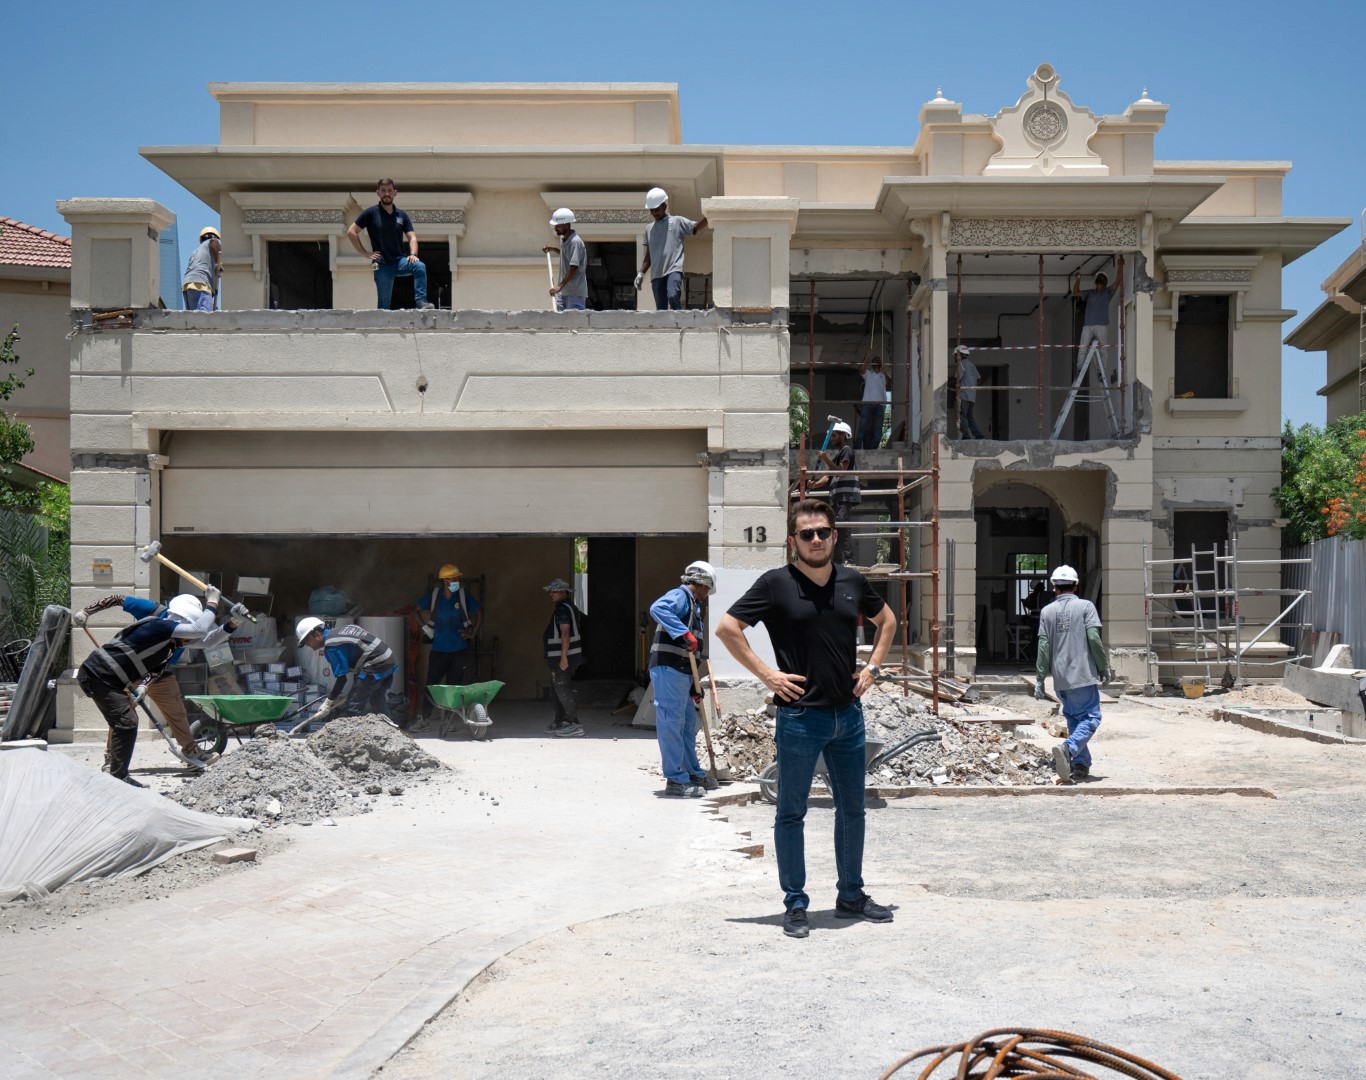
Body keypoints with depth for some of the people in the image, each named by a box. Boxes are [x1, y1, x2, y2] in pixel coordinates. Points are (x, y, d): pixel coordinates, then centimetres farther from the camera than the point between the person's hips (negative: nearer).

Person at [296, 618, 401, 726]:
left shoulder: (331, 646, -12)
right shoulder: (339, 632, 16)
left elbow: (341, 679, -11)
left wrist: (328, 703, -1)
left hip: (375, 667, -10)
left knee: (353, 710, -3)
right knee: (380, 708, 21)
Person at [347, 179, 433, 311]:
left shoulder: (402, 215, 11)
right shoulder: (371, 213, 2)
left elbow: (412, 237, 6)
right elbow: (351, 232, 1)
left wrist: (413, 254, -14)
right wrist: (365, 253, -4)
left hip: (400, 260, 2)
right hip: (381, 264, -2)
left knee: (420, 266, -28)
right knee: (384, 304, -4)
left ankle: (420, 301, -30)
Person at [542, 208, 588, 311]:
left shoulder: (575, 242, -17)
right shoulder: (564, 239, 11)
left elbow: (573, 268, -23)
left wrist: (560, 286, -25)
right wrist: (554, 249, 16)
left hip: (575, 292, -9)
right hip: (563, 291, 9)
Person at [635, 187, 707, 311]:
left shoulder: (677, 222, 8)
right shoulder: (649, 230, 20)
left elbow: (697, 226, -4)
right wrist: (641, 273, 14)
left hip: (674, 270, -4)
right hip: (656, 273, 4)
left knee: (673, 296, -29)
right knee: (660, 308, 1)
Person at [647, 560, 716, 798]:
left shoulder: (693, 606, 24)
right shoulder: (680, 596, -6)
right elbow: (658, 609, -29)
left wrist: (694, 686, 23)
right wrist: (685, 634, -33)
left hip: (682, 673, 11)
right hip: (668, 670, -11)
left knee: (688, 723, 17)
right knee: (671, 722, -7)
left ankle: (694, 774, 28)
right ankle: (676, 780, -6)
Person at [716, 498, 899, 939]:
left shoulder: (853, 581, 4)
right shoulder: (776, 583, -9)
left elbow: (887, 620, 22)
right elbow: (727, 628, -8)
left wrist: (873, 666, 8)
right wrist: (766, 674, -11)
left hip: (848, 714, 5)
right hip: (800, 716, -5)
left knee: (852, 809, 14)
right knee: (791, 813, 3)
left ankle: (851, 896, 29)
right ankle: (795, 904, 14)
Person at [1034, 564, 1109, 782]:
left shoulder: (1047, 611, 8)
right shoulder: (1085, 606, -2)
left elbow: (1043, 646, 4)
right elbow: (1093, 638, -10)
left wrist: (1040, 679, 5)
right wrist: (1104, 668, 1)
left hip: (1060, 678, 4)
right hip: (1083, 674, -4)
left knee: (1074, 719, 16)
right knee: (1090, 717, -1)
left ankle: (1081, 765, 13)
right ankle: (1068, 748, -25)